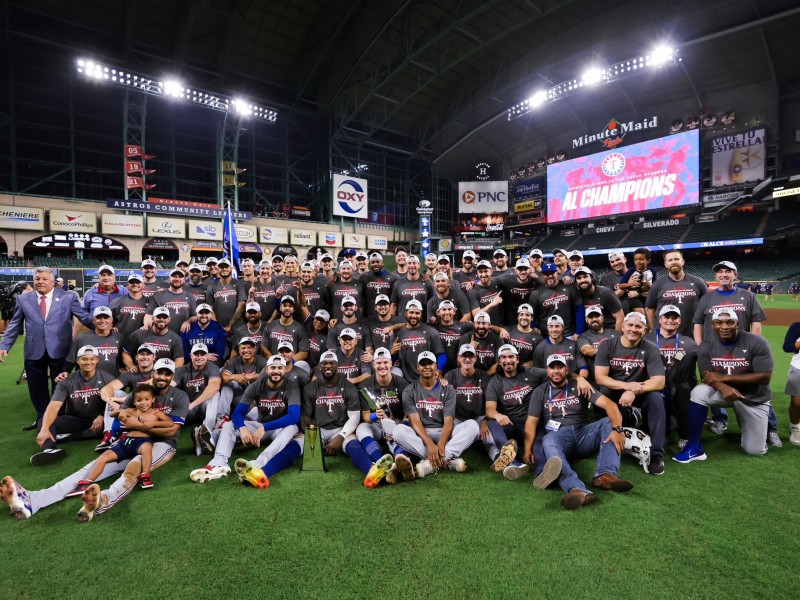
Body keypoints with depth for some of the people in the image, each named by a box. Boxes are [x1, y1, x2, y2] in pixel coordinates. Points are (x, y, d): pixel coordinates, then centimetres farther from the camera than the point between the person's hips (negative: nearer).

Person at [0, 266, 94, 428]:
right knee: (37, 389, 14)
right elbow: (14, 325, 10)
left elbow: (85, 317, -3)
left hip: (59, 351, -3)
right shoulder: (23, 299, 8)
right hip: (34, 352, 3)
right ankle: (42, 419, 31)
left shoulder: (68, 297, 0)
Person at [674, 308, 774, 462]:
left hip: (753, 398, -1)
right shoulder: (707, 345, -11)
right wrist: (723, 387, -37)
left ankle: (764, 419, 34)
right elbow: (707, 377, -14)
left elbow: (765, 378, -20)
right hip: (722, 390, 1)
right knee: (699, 393, -34)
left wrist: (725, 377, -25)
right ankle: (694, 448, -23)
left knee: (755, 451, 0)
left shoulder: (757, 343, -17)